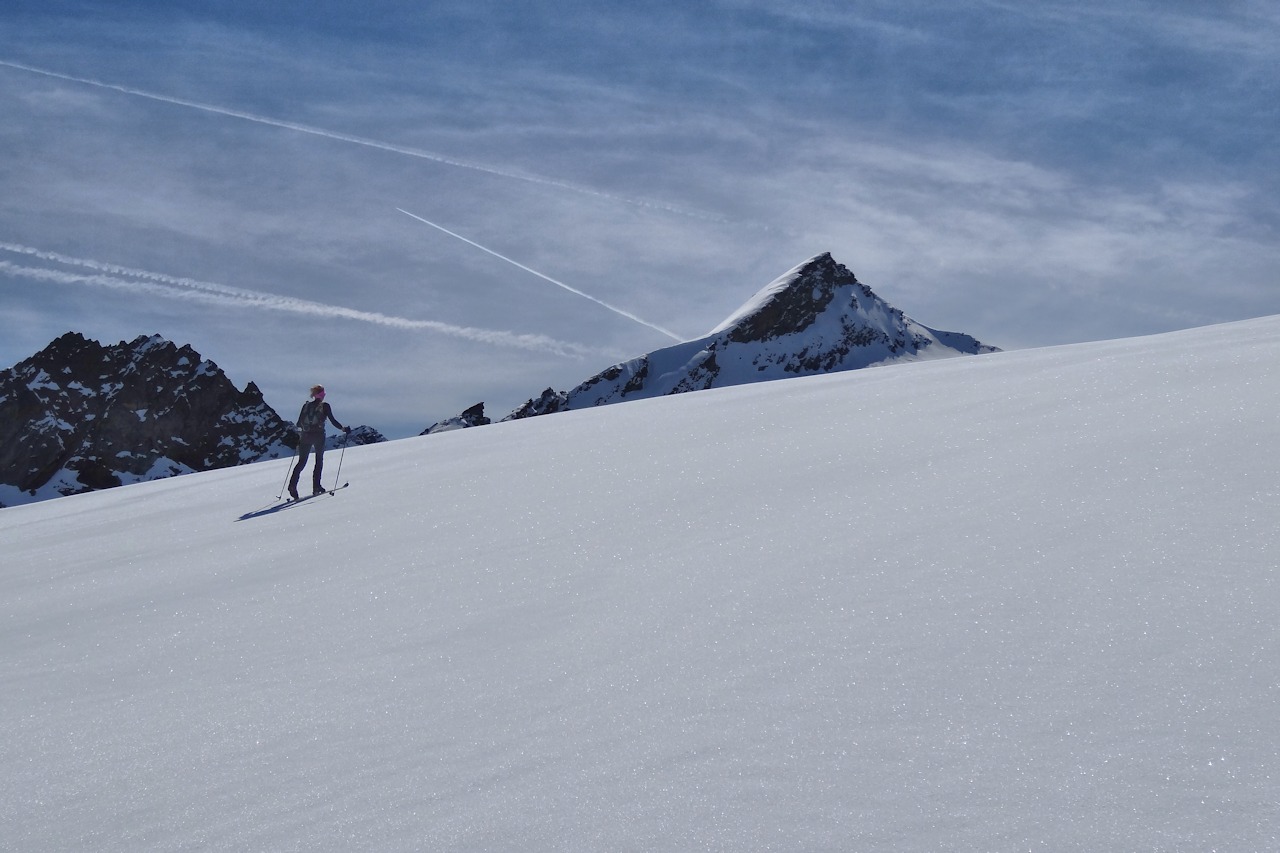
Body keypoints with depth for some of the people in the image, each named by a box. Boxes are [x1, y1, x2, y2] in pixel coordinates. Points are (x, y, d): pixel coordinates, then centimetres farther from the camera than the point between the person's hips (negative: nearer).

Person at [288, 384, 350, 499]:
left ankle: (292, 484, -11)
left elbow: (299, 423, 10)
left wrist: (299, 434, 27)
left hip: (306, 436, 3)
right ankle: (316, 486, 3)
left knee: (302, 462, 6)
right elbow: (332, 420, -7)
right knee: (319, 460, 11)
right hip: (319, 436, -3)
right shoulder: (325, 406, -2)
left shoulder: (306, 405, 10)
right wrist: (343, 429, 4)